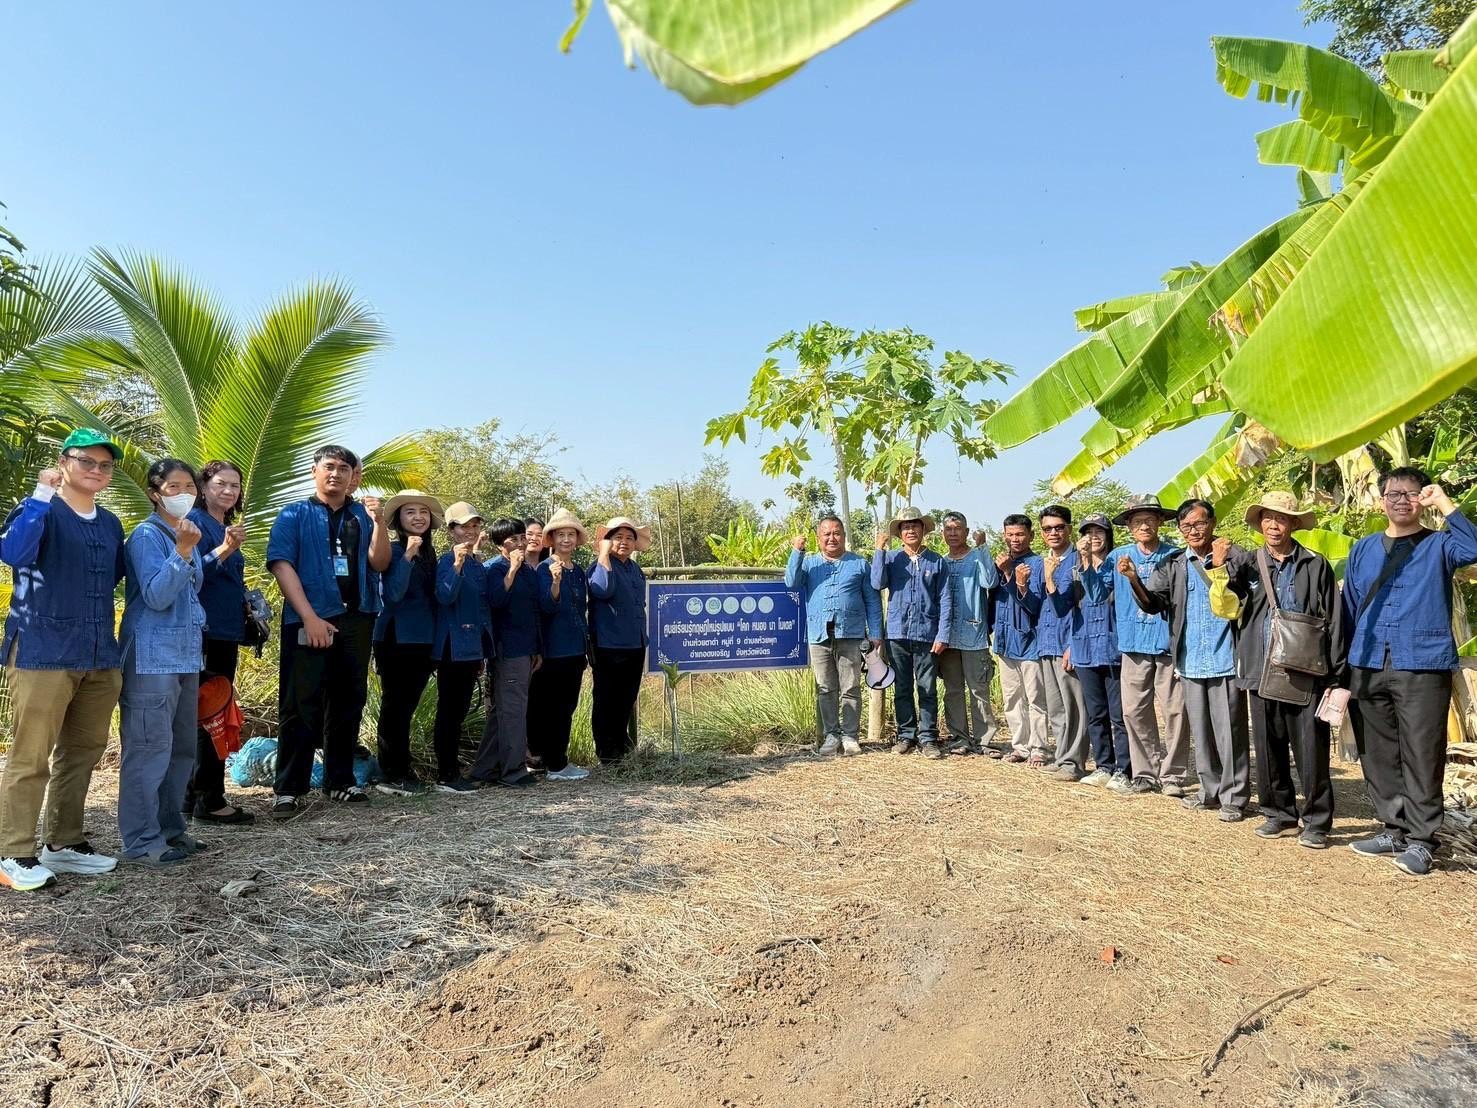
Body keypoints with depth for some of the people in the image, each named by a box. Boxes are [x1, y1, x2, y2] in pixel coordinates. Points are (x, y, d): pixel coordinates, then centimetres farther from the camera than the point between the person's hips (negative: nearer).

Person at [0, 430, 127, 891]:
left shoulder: (110, 524, 15)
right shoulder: (41, 510, -4)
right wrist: (42, 494, -26)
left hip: (99, 658, 7)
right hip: (43, 654, -7)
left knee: (82, 753, 13)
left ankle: (63, 842, 24)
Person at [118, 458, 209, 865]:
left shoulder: (187, 536, 14)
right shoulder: (147, 534, -9)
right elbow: (156, 596, -19)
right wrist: (182, 552, -26)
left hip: (185, 654, 9)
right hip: (152, 657, -9)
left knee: (182, 746, 13)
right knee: (150, 748, -5)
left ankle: (169, 827, 23)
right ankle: (142, 840, 3)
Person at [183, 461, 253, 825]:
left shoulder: (228, 526, 18)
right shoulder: (195, 521, -6)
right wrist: (224, 549, -30)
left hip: (227, 633, 9)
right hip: (205, 633, -9)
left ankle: (195, 798, 20)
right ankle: (208, 801, -2)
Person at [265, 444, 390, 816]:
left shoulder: (362, 516, 13)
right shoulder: (294, 516, 5)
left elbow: (379, 564, 3)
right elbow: (281, 564, -6)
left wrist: (379, 522, -12)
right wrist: (310, 617, -16)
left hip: (356, 620, 4)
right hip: (309, 621, -3)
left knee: (348, 703, 10)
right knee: (301, 706, -2)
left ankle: (340, 781, 21)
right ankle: (288, 789, 5)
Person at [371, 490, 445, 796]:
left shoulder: (429, 553, 13)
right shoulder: (393, 550, -8)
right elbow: (392, 594, -21)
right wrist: (408, 555, -25)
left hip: (423, 641, 6)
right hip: (396, 640, -6)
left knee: (407, 707, 12)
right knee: (394, 707, -1)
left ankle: (403, 770, 20)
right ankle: (389, 775, 7)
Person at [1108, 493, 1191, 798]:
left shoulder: (1175, 556, -1)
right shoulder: (1118, 557, 7)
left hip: (1169, 643, -3)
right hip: (1134, 645, 3)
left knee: (1175, 711, -1)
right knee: (1134, 711, 5)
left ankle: (1172, 775, 11)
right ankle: (1145, 774, 17)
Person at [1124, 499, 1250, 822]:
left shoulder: (1235, 557, -5)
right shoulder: (1173, 565, 8)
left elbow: (1245, 601, -13)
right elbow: (1152, 603, 1)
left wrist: (1220, 568, -22)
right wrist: (1133, 580, -17)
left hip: (1225, 660, -5)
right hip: (1190, 662, 5)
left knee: (1229, 731, 1)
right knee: (1200, 732, 14)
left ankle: (1234, 797, 12)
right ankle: (1210, 791, 26)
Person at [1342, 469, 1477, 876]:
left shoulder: (1438, 546, 4)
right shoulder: (1362, 550, 14)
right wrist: (1343, 671, 11)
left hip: (1423, 668, -4)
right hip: (1368, 669, 4)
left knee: (1421, 757, -2)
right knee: (1379, 755, 9)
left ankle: (1420, 839, 7)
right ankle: (1394, 829, 21)